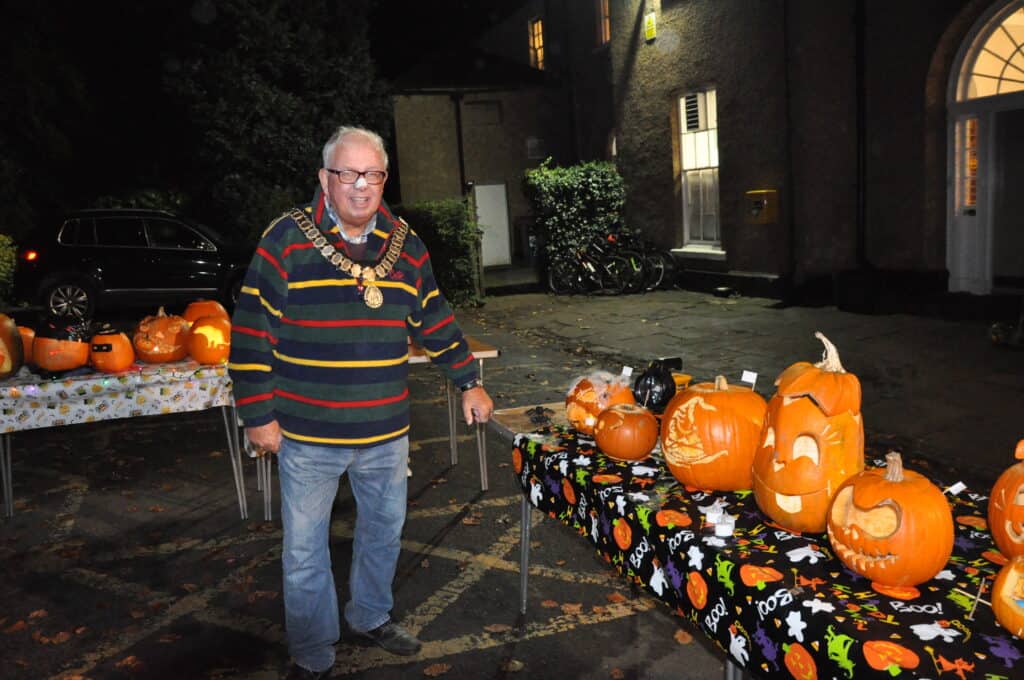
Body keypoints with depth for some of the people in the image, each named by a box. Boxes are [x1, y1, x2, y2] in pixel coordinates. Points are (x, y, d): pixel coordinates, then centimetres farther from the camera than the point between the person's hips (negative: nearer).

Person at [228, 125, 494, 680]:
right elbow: (251, 331, -8)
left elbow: (435, 321, 13)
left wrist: (468, 382, 11)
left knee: (384, 531, 20)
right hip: (307, 434, -4)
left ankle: (371, 616, 45)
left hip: (386, 431, 4)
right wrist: (258, 415, -9)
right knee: (304, 551, 8)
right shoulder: (286, 238, -9)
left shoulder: (405, 244, 4)